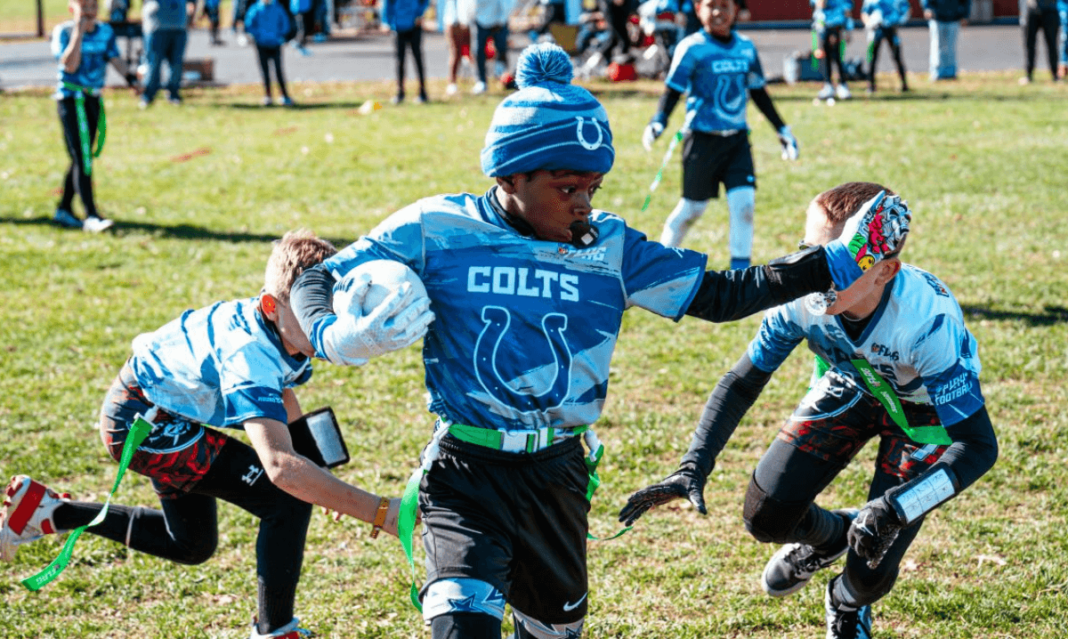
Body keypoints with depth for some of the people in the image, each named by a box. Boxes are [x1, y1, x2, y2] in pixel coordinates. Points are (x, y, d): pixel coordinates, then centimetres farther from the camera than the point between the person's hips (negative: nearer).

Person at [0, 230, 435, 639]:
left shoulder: (286, 328, -11)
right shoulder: (249, 355, -37)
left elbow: (283, 394, 13)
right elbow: (279, 465, -49)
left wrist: (323, 476, 1)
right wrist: (379, 512, -52)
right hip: (143, 422, -10)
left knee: (192, 546, 26)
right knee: (288, 501, -18)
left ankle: (45, 510, 30)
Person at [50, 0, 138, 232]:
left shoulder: (106, 31, 5)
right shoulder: (63, 32, -10)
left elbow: (115, 59, -2)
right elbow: (70, 65, -22)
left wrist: (128, 75, -22)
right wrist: (79, 31, -23)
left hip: (94, 100, 6)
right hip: (70, 99, -6)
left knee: (82, 158, 12)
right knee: (82, 158, -12)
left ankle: (64, 209, 25)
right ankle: (91, 217, -17)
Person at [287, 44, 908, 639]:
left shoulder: (609, 247, 0)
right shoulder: (437, 230, -8)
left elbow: (718, 295, 2)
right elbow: (319, 281, -1)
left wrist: (828, 266, -7)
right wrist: (332, 333, -24)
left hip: (556, 475, 4)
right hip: (466, 471, -4)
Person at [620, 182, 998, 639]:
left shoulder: (928, 320, -41)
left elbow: (978, 446, -37)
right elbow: (743, 382, -15)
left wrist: (894, 507, -50)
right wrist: (692, 470, -27)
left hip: (922, 408, -3)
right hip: (850, 389, 4)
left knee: (870, 575, -10)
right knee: (765, 518, -5)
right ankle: (829, 535, 32)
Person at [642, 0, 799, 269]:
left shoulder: (746, 47, 7)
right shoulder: (691, 48, -8)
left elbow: (758, 93, 17)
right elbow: (673, 91, -9)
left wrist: (782, 129, 19)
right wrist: (658, 121, -26)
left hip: (737, 139, 4)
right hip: (702, 139, -4)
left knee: (744, 202, -8)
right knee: (692, 207, 3)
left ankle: (740, 271, 1)